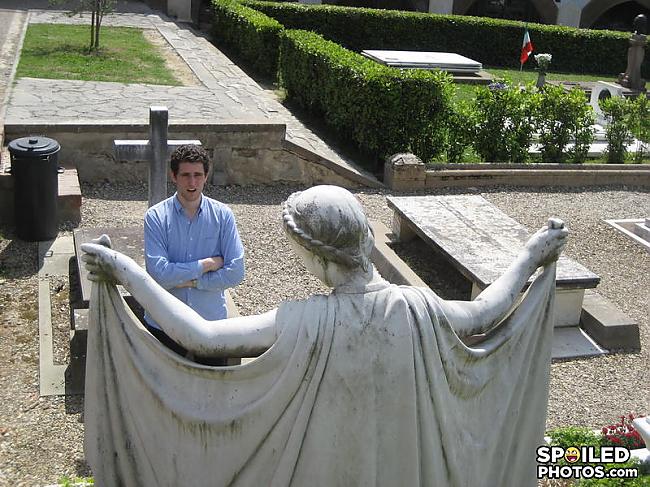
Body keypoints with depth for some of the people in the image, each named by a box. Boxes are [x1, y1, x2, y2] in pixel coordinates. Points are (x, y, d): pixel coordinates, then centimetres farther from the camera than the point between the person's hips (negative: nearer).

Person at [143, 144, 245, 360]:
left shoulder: (223, 215, -6)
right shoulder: (156, 217, -10)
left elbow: (235, 272, -12)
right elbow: (159, 274, -20)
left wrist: (188, 280, -15)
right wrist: (208, 264, -15)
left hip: (210, 324, 1)